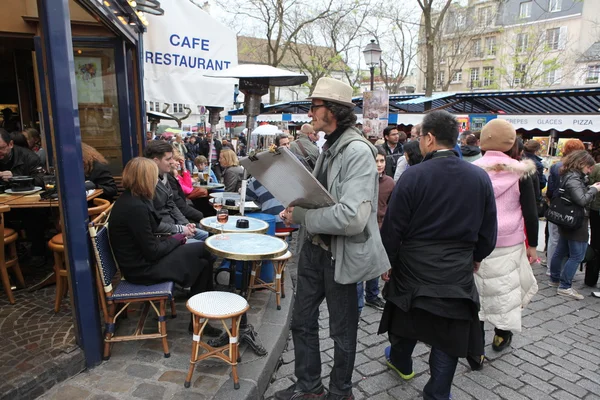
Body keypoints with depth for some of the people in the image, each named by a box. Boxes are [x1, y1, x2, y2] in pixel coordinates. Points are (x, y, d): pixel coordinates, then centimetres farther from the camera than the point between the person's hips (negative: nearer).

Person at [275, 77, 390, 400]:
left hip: (341, 255, -8)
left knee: (342, 331, 13)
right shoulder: (329, 147, 8)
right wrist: (297, 209, -1)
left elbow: (352, 218, -31)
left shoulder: (358, 151, -21)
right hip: (315, 248, 9)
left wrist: (300, 216, -21)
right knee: (302, 321, 19)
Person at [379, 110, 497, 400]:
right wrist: (476, 257, 20)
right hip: (458, 273, 2)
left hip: (414, 268, -1)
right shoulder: (480, 177, -5)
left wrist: (386, 261, 3)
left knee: (407, 321, 23)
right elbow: (488, 231, 3)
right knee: (448, 337, 13)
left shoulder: (413, 175, -16)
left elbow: (392, 228, -12)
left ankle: (401, 362, 48)